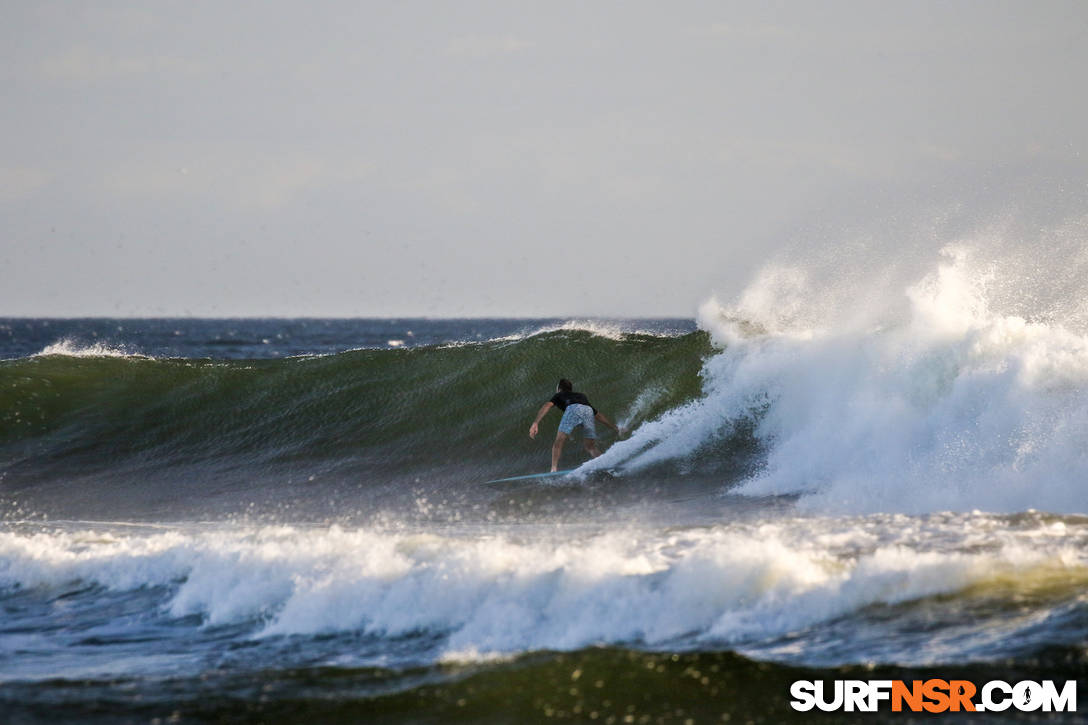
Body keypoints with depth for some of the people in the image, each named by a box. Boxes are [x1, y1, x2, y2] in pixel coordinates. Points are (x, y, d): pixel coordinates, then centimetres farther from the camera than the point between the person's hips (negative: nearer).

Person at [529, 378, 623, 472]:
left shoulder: (559, 395, 33)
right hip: (588, 411, 4)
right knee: (591, 447, 14)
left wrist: (536, 422, 1)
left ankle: (554, 470, -14)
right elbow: (598, 415, 47)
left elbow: (547, 406, 13)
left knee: (559, 442, 1)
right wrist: (614, 427, 56)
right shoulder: (581, 396, 44)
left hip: (573, 409, -4)